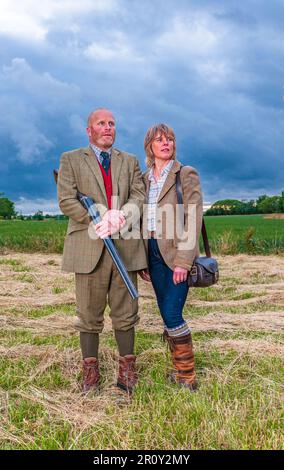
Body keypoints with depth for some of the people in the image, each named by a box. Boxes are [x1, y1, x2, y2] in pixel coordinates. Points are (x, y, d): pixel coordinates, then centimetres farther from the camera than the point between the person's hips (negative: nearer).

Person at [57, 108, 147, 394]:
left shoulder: (130, 161, 17)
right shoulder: (71, 160, 10)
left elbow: (140, 196, 4)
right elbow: (66, 201, -3)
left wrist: (120, 213, -17)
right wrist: (100, 219, -15)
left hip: (125, 245, 2)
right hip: (89, 247, -2)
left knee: (125, 313, 7)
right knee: (89, 315, 6)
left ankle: (127, 370, 20)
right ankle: (90, 372, 19)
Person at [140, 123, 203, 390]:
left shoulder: (186, 174, -2)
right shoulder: (144, 179, 13)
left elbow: (193, 219, -9)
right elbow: (142, 220, 15)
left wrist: (183, 261, -16)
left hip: (177, 253, -5)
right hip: (153, 252, 5)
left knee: (172, 314, -9)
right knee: (167, 315, 10)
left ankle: (187, 377, 7)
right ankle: (178, 369, 24)